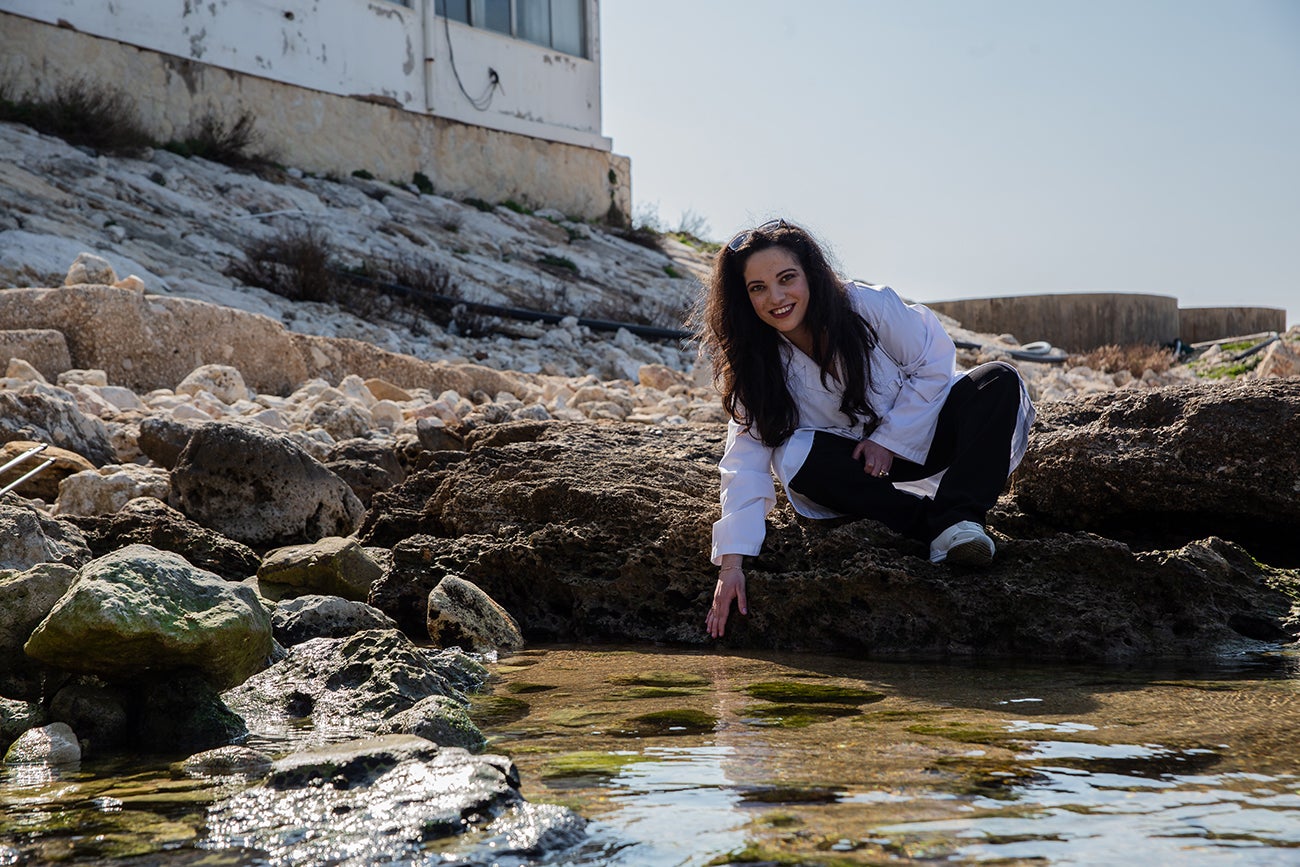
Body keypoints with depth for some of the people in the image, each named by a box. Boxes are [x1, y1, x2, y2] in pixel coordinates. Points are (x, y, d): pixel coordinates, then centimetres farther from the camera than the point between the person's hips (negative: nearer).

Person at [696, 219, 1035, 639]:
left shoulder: (868, 305, -19)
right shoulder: (756, 364, -13)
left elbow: (934, 364, -8)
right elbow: (745, 462, -18)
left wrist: (888, 438, -15)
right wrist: (731, 563, -27)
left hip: (919, 434, -1)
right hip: (859, 468, 1)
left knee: (998, 381, -26)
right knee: (796, 458, -32)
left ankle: (958, 518, -38)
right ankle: (933, 523, -28)